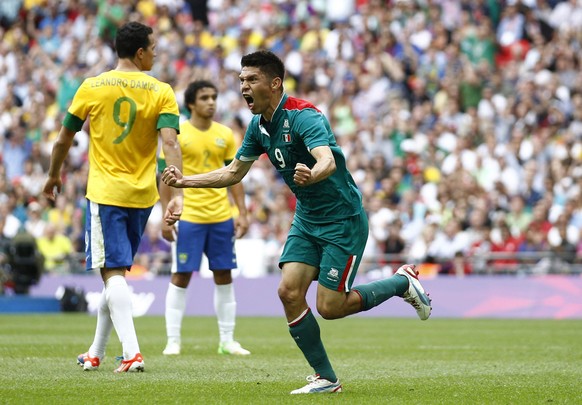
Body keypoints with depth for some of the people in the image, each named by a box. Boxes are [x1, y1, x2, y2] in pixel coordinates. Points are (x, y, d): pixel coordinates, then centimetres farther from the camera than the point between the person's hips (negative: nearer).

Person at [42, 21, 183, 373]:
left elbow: (64, 139, 6)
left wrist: (54, 176, 23)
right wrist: (177, 195, -20)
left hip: (105, 192, -2)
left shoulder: (92, 87, -1)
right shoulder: (161, 92, -2)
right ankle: (96, 353, 24)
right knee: (116, 272, 15)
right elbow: (171, 143, -15)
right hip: (142, 195, 2)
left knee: (114, 272, -7)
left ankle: (132, 353, -24)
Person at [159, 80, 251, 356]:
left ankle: (227, 340, 13)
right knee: (181, 276, -2)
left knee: (224, 275, 6)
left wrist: (242, 213, 5)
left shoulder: (225, 135, 8)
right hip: (188, 216, -4)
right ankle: (173, 340, 4)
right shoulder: (177, 134, -4)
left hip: (221, 216, 4)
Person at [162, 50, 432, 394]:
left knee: (329, 307, -8)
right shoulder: (259, 126, 2)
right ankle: (326, 378, 2)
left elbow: (327, 161, -41)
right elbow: (234, 172, 13)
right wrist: (185, 181, 3)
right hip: (307, 220, 8)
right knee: (289, 292, -8)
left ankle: (403, 282, 16)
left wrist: (311, 174, -64)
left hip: (343, 219, -8)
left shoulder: (303, 116, -24)